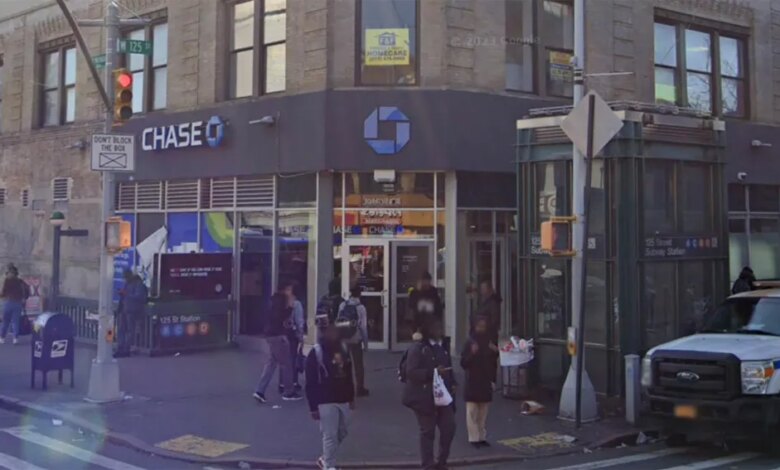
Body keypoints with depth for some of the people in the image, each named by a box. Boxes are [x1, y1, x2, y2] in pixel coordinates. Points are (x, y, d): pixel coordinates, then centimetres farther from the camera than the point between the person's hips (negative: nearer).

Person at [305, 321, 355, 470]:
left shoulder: (343, 348, 7)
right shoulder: (316, 353, -12)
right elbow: (311, 383, -12)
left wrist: (351, 398, 15)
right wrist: (313, 406, -14)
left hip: (343, 400, 7)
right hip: (326, 402, -7)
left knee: (341, 433, 16)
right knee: (330, 435, -5)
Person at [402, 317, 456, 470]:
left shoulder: (443, 346, 13)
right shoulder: (417, 348, -11)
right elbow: (411, 372, -18)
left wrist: (452, 384, 4)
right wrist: (433, 372, -26)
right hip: (424, 397, -6)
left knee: (449, 427, 3)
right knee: (428, 432, 2)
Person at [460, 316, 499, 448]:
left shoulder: (490, 344, 8)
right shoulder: (469, 343, -5)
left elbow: (494, 365, 13)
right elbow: (463, 363, -9)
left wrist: (496, 353, -6)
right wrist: (472, 353, -24)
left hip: (486, 382, 4)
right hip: (472, 382, -4)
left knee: (483, 412, 8)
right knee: (472, 412, -4)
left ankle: (482, 437, 13)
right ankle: (474, 438, -1)